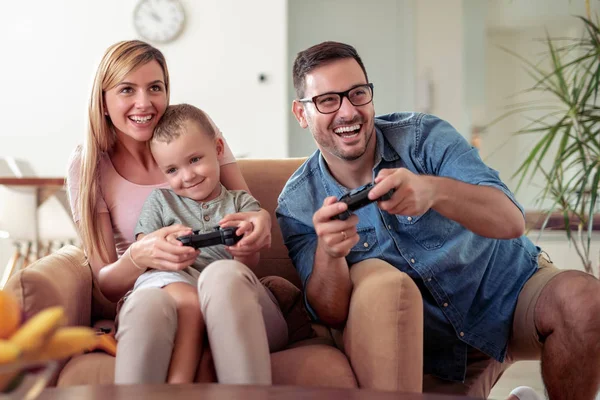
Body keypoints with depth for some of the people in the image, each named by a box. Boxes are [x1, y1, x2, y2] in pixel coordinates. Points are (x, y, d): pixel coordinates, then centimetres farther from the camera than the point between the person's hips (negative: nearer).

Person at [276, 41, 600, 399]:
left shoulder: (423, 137, -13)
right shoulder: (297, 206, -7)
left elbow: (511, 222, -25)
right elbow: (331, 315, -13)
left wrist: (434, 191, -44)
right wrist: (329, 252, -34)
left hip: (512, 290, -2)